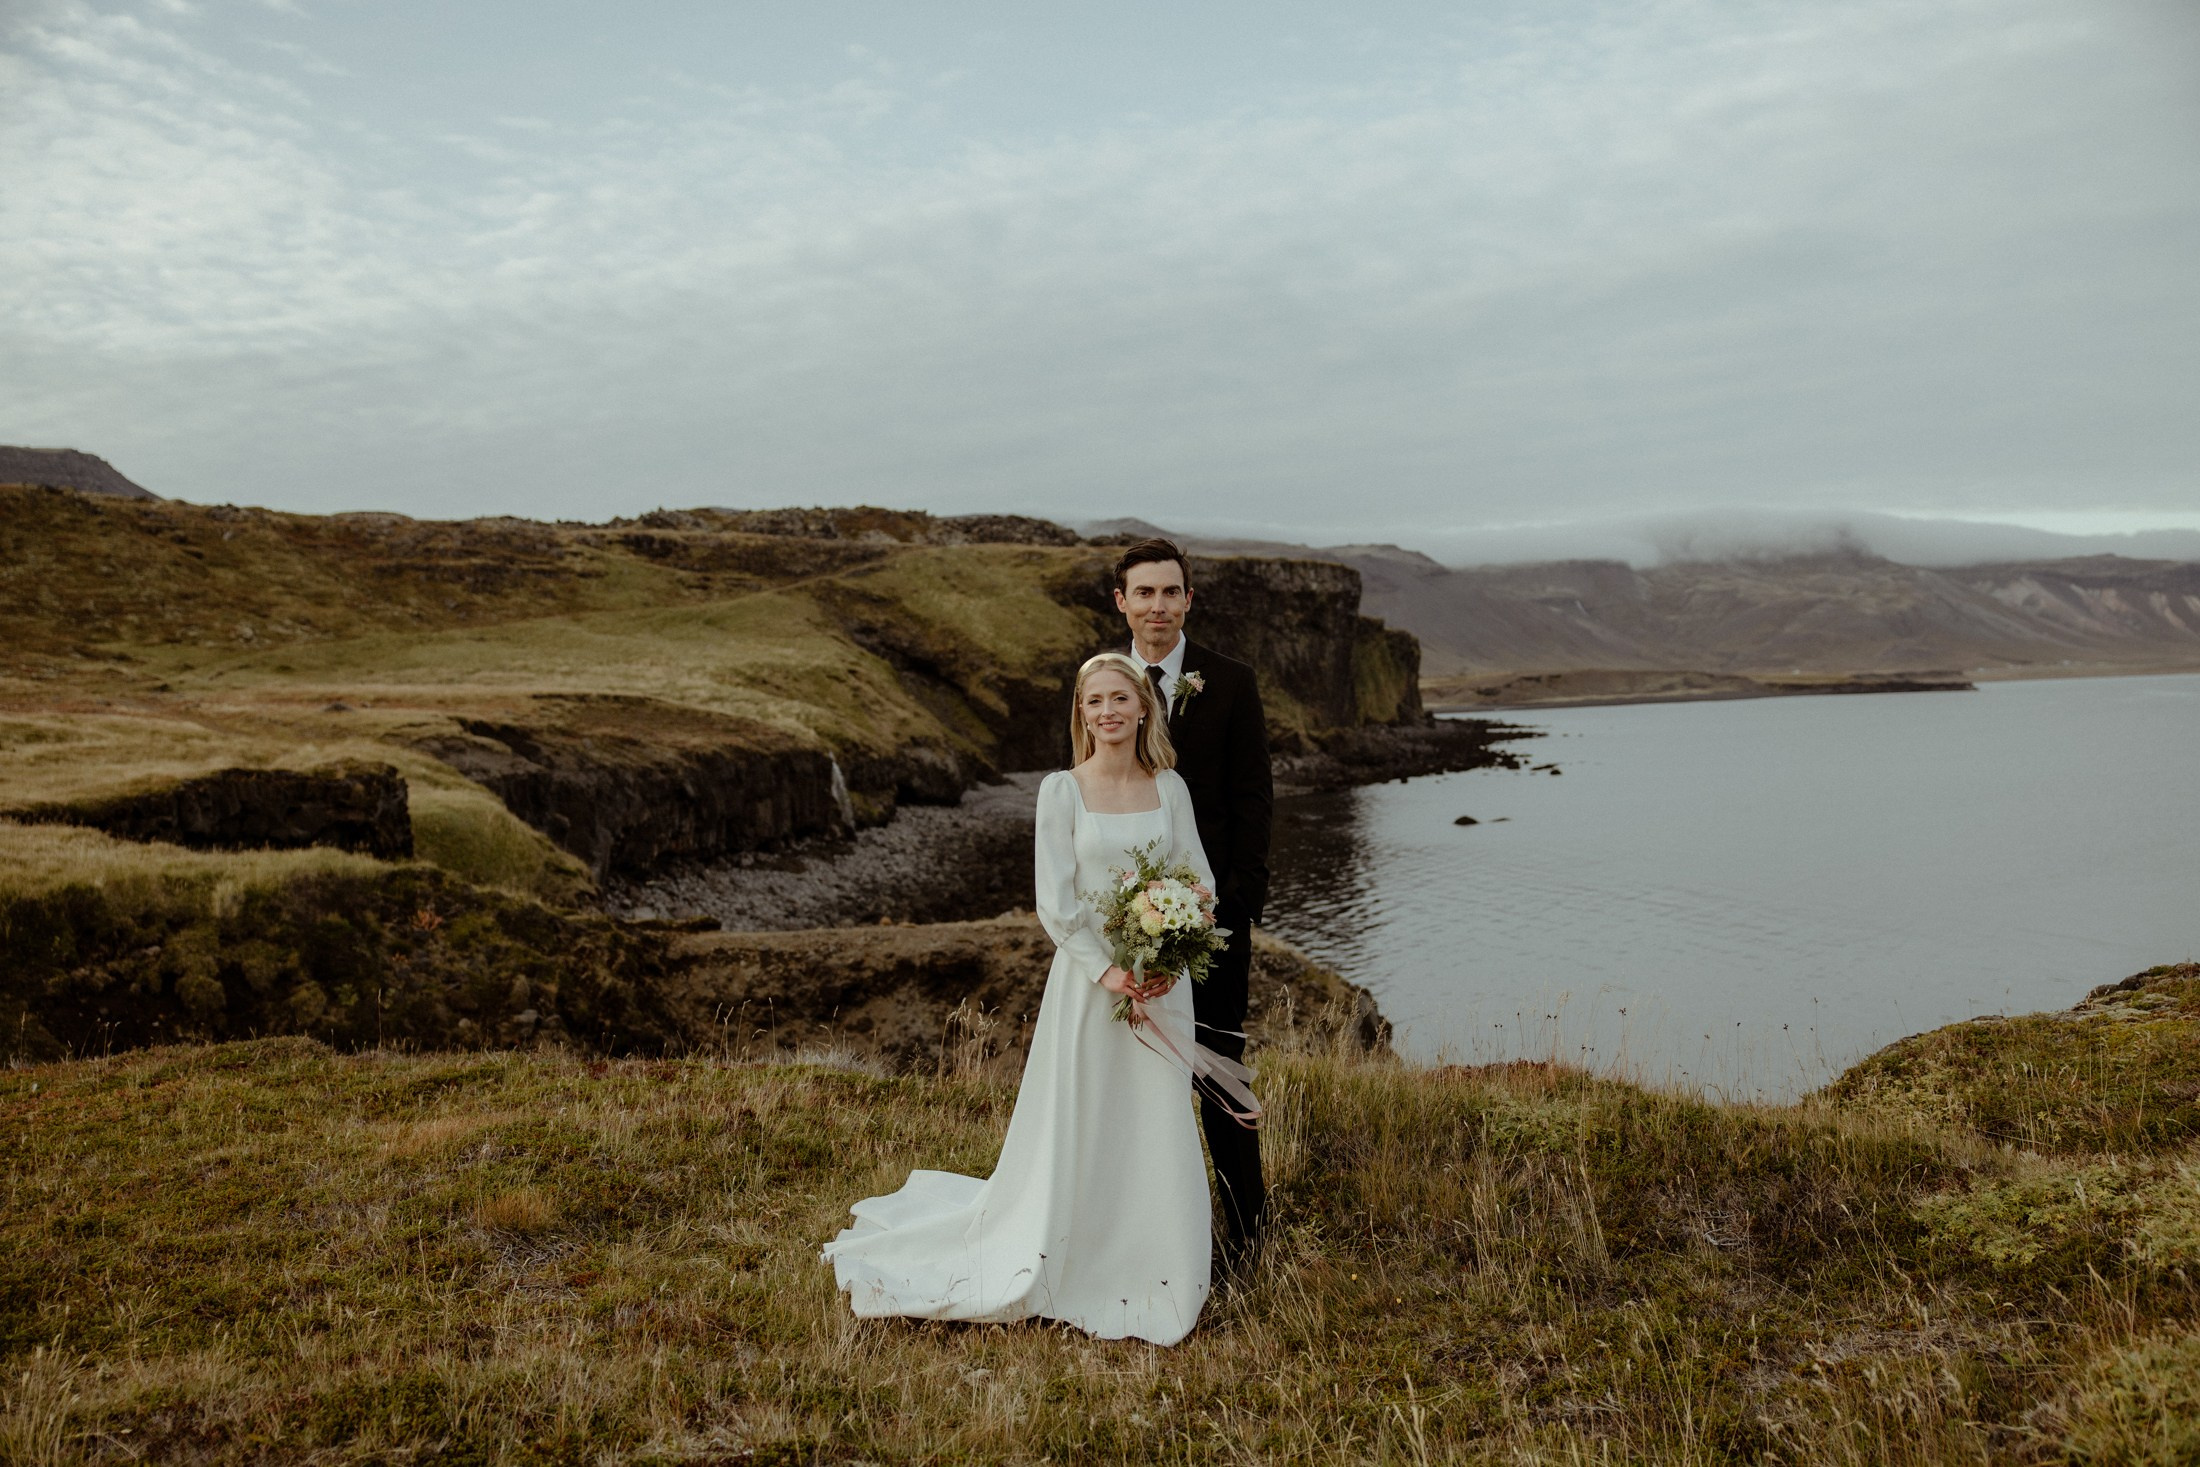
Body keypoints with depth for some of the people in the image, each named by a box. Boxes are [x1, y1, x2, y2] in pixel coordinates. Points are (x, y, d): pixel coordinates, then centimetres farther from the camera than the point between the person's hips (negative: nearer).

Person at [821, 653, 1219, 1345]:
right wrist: (1107, 971, -17)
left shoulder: (1170, 788, 5)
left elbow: (1200, 882, 5)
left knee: (1157, 1131, 8)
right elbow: (1056, 904, -8)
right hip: (1087, 977, -3)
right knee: (1076, 1132, 4)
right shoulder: (1062, 791, -4)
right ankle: (1068, 1268, 23)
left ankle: (1149, 1273, 25)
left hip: (1161, 981, 3)